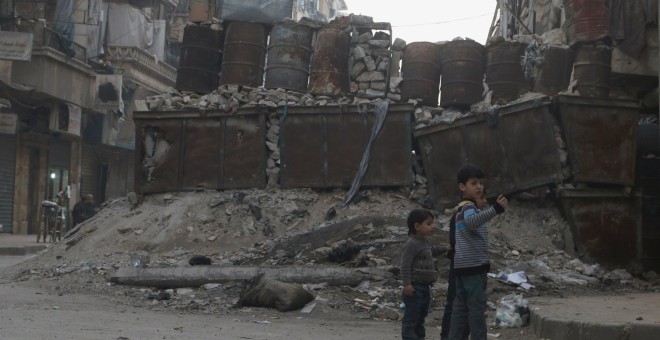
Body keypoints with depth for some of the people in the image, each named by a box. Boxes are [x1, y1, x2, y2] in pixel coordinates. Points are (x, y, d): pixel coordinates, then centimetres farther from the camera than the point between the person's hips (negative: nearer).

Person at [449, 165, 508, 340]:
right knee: (477, 308, -8)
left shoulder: (462, 208, 20)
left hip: (463, 265, 10)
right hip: (473, 266, -10)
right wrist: (495, 209, -48)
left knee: (460, 308, 7)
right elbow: (472, 222, -37)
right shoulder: (468, 207, -13)